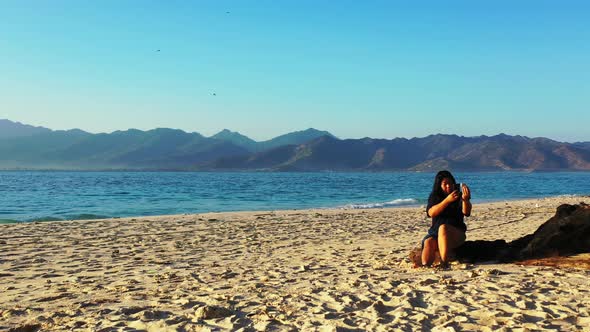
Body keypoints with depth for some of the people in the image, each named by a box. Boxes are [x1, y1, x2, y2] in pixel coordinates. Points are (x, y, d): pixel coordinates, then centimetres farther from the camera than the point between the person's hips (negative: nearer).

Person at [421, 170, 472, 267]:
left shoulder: (459, 196, 5)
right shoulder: (434, 197, 9)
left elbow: (466, 212, -14)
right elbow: (431, 213, -11)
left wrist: (466, 200, -35)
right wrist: (447, 200, -23)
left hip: (457, 233, -2)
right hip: (435, 233, 2)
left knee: (443, 227, -35)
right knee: (428, 243, -31)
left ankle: (444, 262, -40)